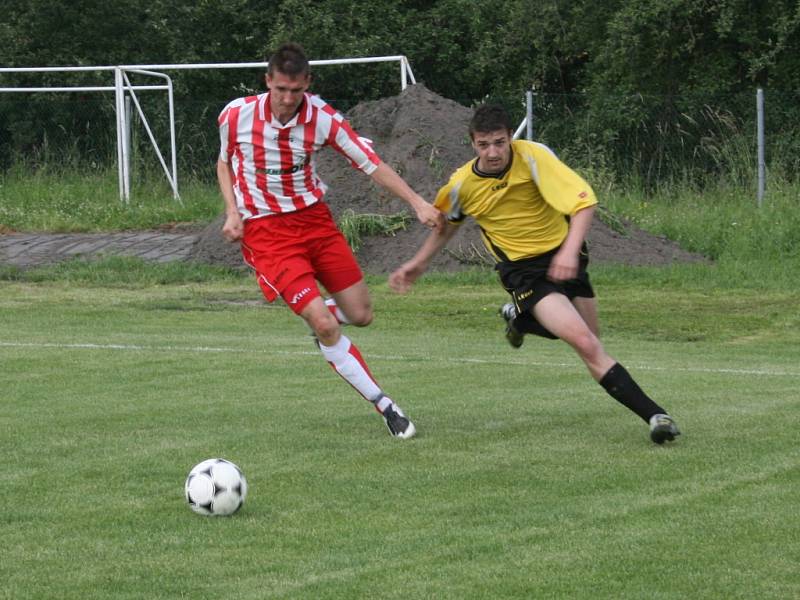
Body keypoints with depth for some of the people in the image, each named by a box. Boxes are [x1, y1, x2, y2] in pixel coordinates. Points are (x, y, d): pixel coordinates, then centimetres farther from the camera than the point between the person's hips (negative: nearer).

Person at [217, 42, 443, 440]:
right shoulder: (236, 115, -12)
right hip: (265, 231, -3)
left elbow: (371, 164, -7)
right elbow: (225, 162, 8)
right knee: (324, 325, -16)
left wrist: (417, 202, -16)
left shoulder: (322, 119, -11)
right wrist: (232, 212, -7)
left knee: (360, 315, 4)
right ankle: (385, 406, -8)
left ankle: (319, 318, 42)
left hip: (314, 217, 3)